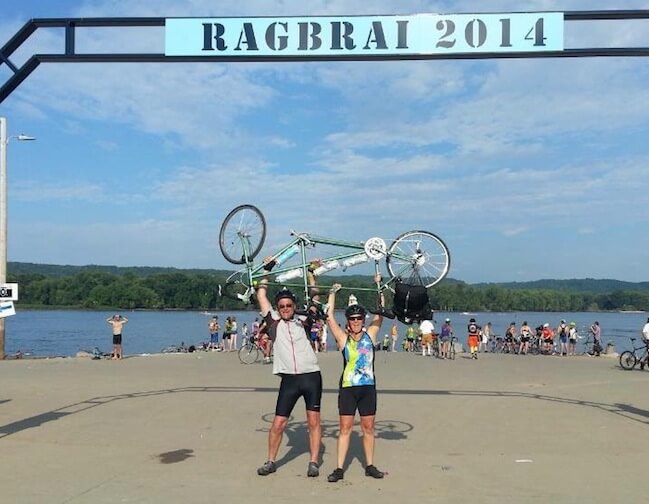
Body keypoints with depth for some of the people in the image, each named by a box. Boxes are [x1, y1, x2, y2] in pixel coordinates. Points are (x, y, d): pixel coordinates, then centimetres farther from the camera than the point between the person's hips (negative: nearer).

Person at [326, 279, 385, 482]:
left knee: (368, 428, 9)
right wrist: (332, 293, -2)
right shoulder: (343, 338, 0)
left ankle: (370, 466, 21)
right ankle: (339, 469, 6)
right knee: (345, 428, 1)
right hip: (348, 388, -2)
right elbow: (329, 317, -7)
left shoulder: (370, 335, 4)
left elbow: (380, 313, 1)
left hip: (368, 387, 2)